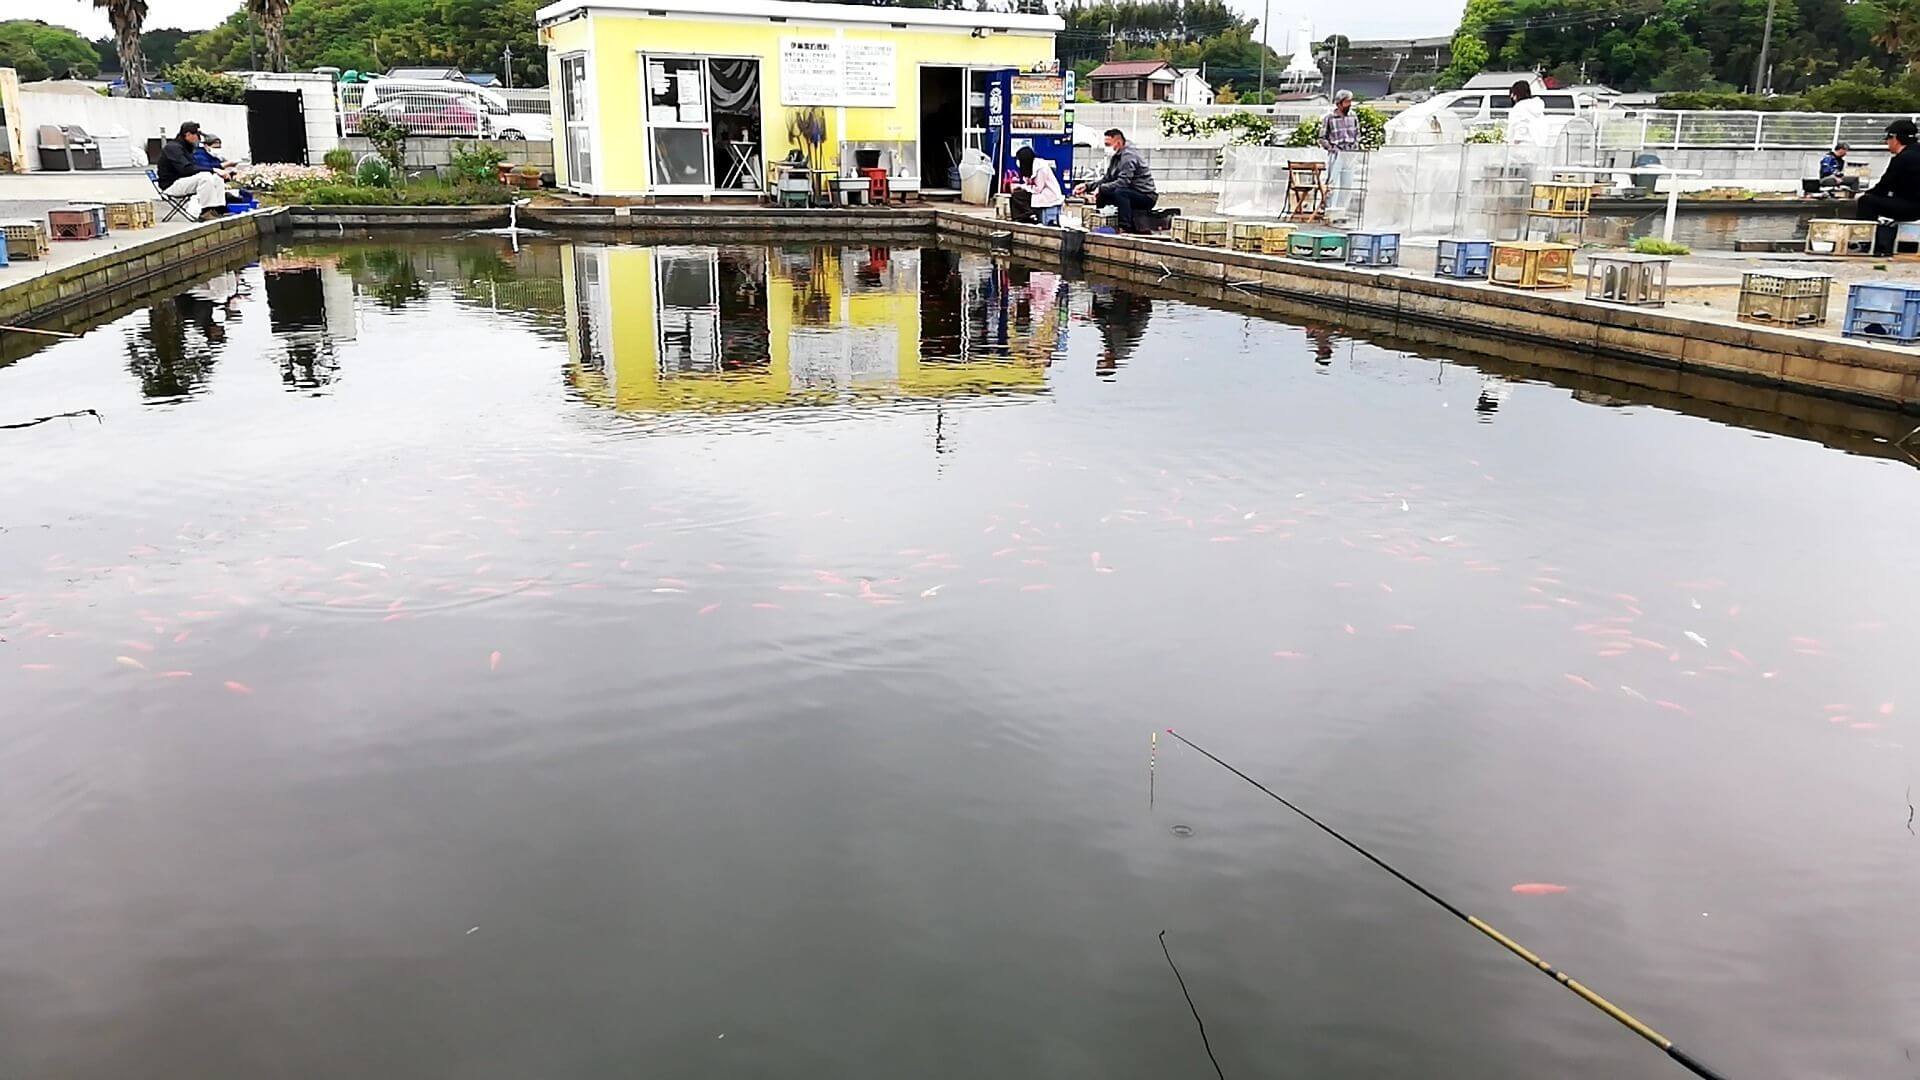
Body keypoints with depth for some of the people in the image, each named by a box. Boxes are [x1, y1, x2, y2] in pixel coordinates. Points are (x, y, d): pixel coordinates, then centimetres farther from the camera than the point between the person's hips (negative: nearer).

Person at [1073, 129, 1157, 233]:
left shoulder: (1128, 156, -18)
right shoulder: (1115, 158, 12)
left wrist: (1100, 188, -23)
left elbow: (1123, 182, -28)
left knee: (1120, 192, -34)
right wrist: (1087, 186, 1)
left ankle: (1126, 228, -33)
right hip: (1134, 195, 10)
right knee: (1101, 195, 7)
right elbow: (1106, 179, 14)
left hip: (1147, 197, -10)